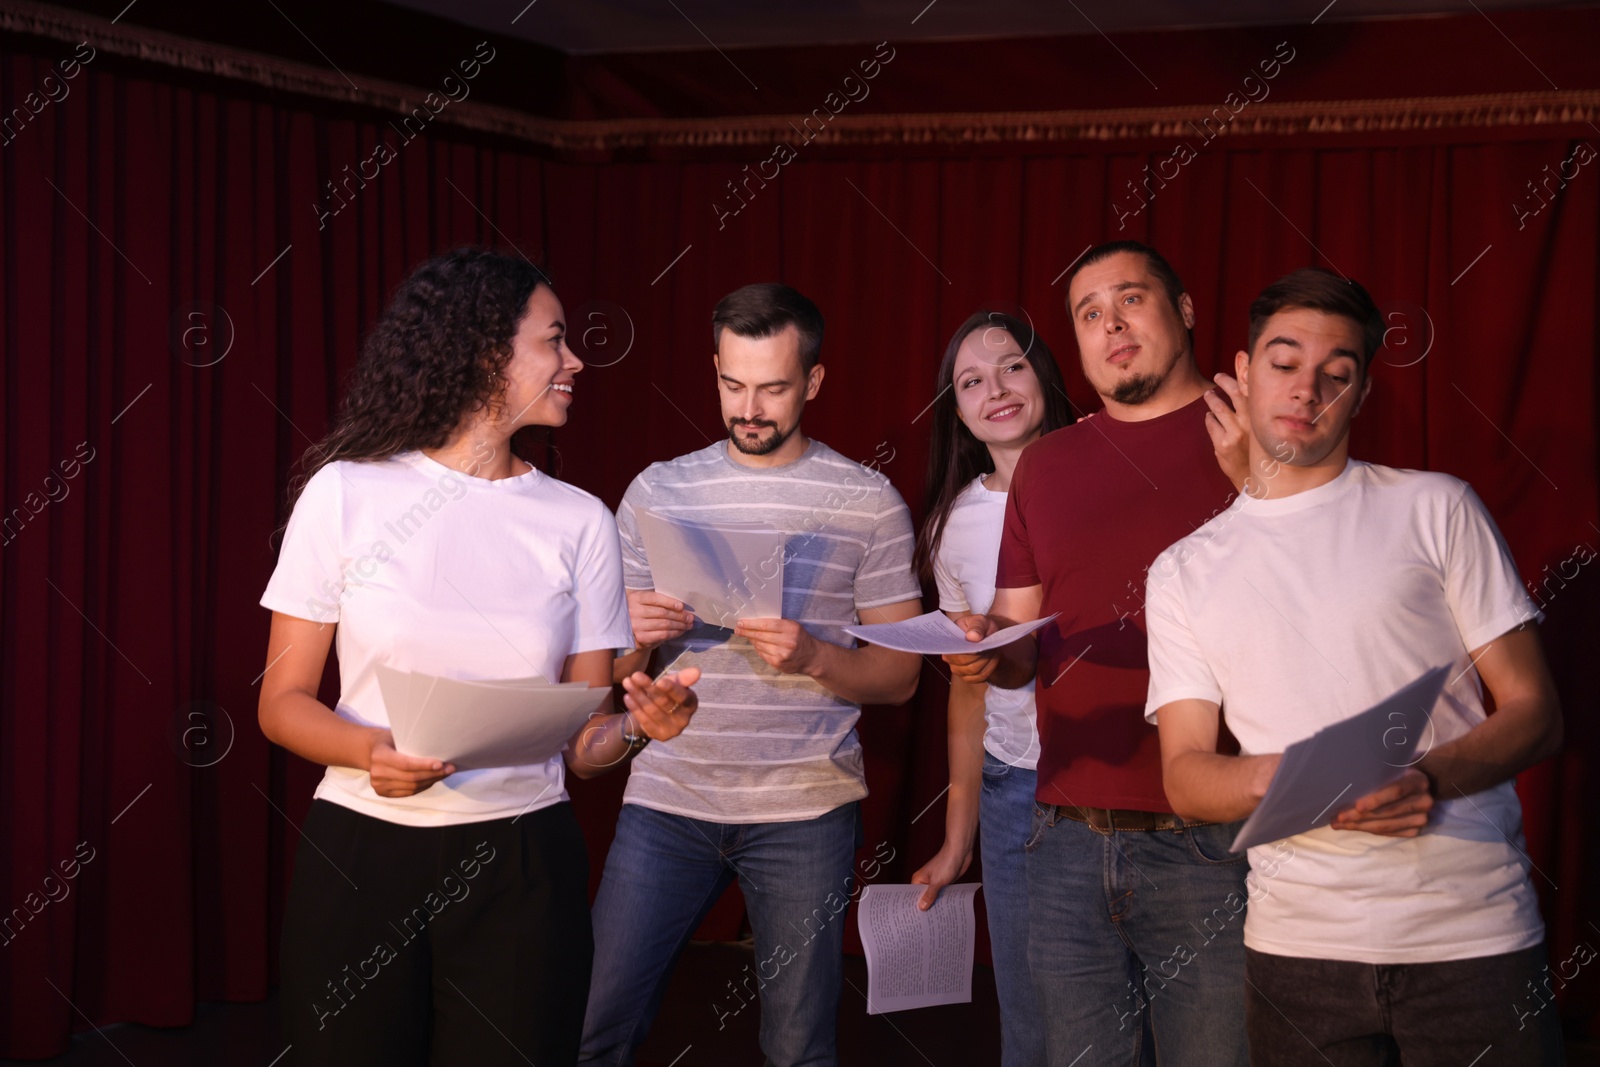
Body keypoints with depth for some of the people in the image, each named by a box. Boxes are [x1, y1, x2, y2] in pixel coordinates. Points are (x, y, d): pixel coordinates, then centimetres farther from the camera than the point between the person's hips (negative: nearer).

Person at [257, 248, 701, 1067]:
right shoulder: (346, 494, -2)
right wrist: (372, 752, -20)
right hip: (359, 853, -2)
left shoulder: (579, 522, 5)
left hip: (521, 868, 2)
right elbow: (283, 701, 0)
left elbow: (581, 743, 5)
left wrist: (637, 725, -17)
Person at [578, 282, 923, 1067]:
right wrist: (635, 636, -12)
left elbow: (899, 677, 3)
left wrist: (813, 657, -17)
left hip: (805, 808, -1)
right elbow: (608, 669, 11)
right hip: (667, 799, 2)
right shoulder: (658, 491, 8)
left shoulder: (868, 502, 3)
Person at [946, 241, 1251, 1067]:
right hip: (1070, 838, 4)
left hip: (1211, 843, -4)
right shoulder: (1047, 464, 15)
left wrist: (1255, 481, -17)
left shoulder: (1251, 439, 1)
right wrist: (986, 651, -4)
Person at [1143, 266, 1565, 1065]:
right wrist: (1270, 776, -17)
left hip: (1472, 931, -1)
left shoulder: (1434, 510, 6)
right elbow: (1184, 775, 6)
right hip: (1298, 944, 1)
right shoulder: (1182, 571, 11)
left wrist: (1428, 781, -18)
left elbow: (1535, 713, 3)